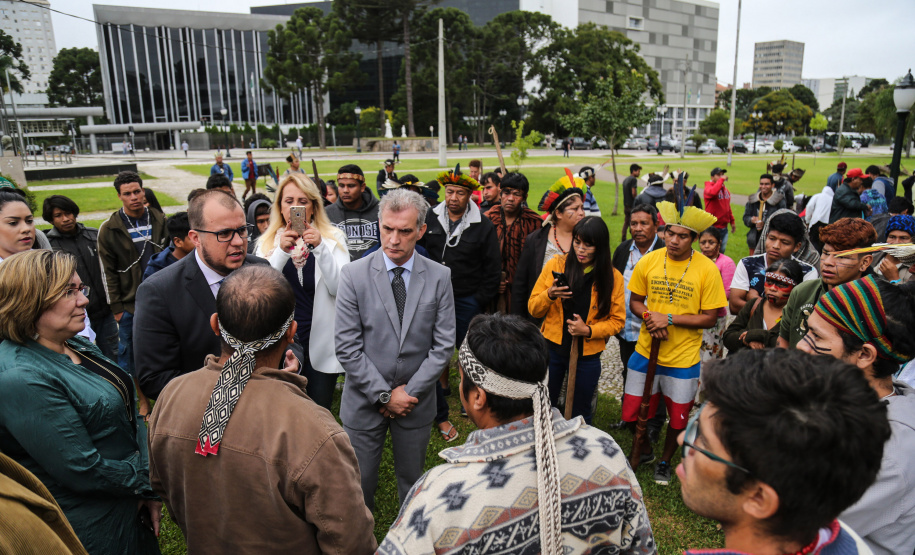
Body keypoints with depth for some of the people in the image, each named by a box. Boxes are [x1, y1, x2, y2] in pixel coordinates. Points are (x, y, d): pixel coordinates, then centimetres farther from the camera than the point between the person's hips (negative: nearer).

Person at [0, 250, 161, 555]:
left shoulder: (79, 347, 2)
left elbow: (130, 415, 4)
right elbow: (84, 471, -25)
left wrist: (149, 494, -4)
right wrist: (150, 483, -12)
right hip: (89, 530, -8)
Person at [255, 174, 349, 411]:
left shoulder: (333, 238, 0)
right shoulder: (267, 242, 4)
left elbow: (339, 288, -12)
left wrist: (320, 247, -22)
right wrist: (282, 251, -22)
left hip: (321, 342, -1)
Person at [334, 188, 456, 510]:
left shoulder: (440, 277, -5)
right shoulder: (354, 274, -10)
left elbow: (444, 345, -5)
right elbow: (347, 347, -11)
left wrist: (409, 392, -10)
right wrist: (383, 395, -12)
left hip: (417, 400, 1)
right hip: (365, 400, -1)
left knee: (412, 480, 18)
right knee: (360, 482, 12)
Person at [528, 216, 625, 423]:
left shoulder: (613, 277, -4)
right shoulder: (556, 265, -5)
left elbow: (617, 320, 1)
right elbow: (533, 309, -2)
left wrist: (589, 330, -16)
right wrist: (549, 295, -22)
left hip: (587, 355, 0)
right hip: (551, 349, 0)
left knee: (580, 415, 15)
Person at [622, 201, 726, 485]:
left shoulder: (707, 269, -13)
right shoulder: (648, 261, -6)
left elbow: (710, 318, -10)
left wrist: (669, 318, -20)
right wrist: (650, 317, -16)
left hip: (683, 357, -1)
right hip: (646, 351, 2)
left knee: (677, 416, 14)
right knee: (633, 411, 9)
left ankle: (664, 461, 41)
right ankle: (643, 450, 40)